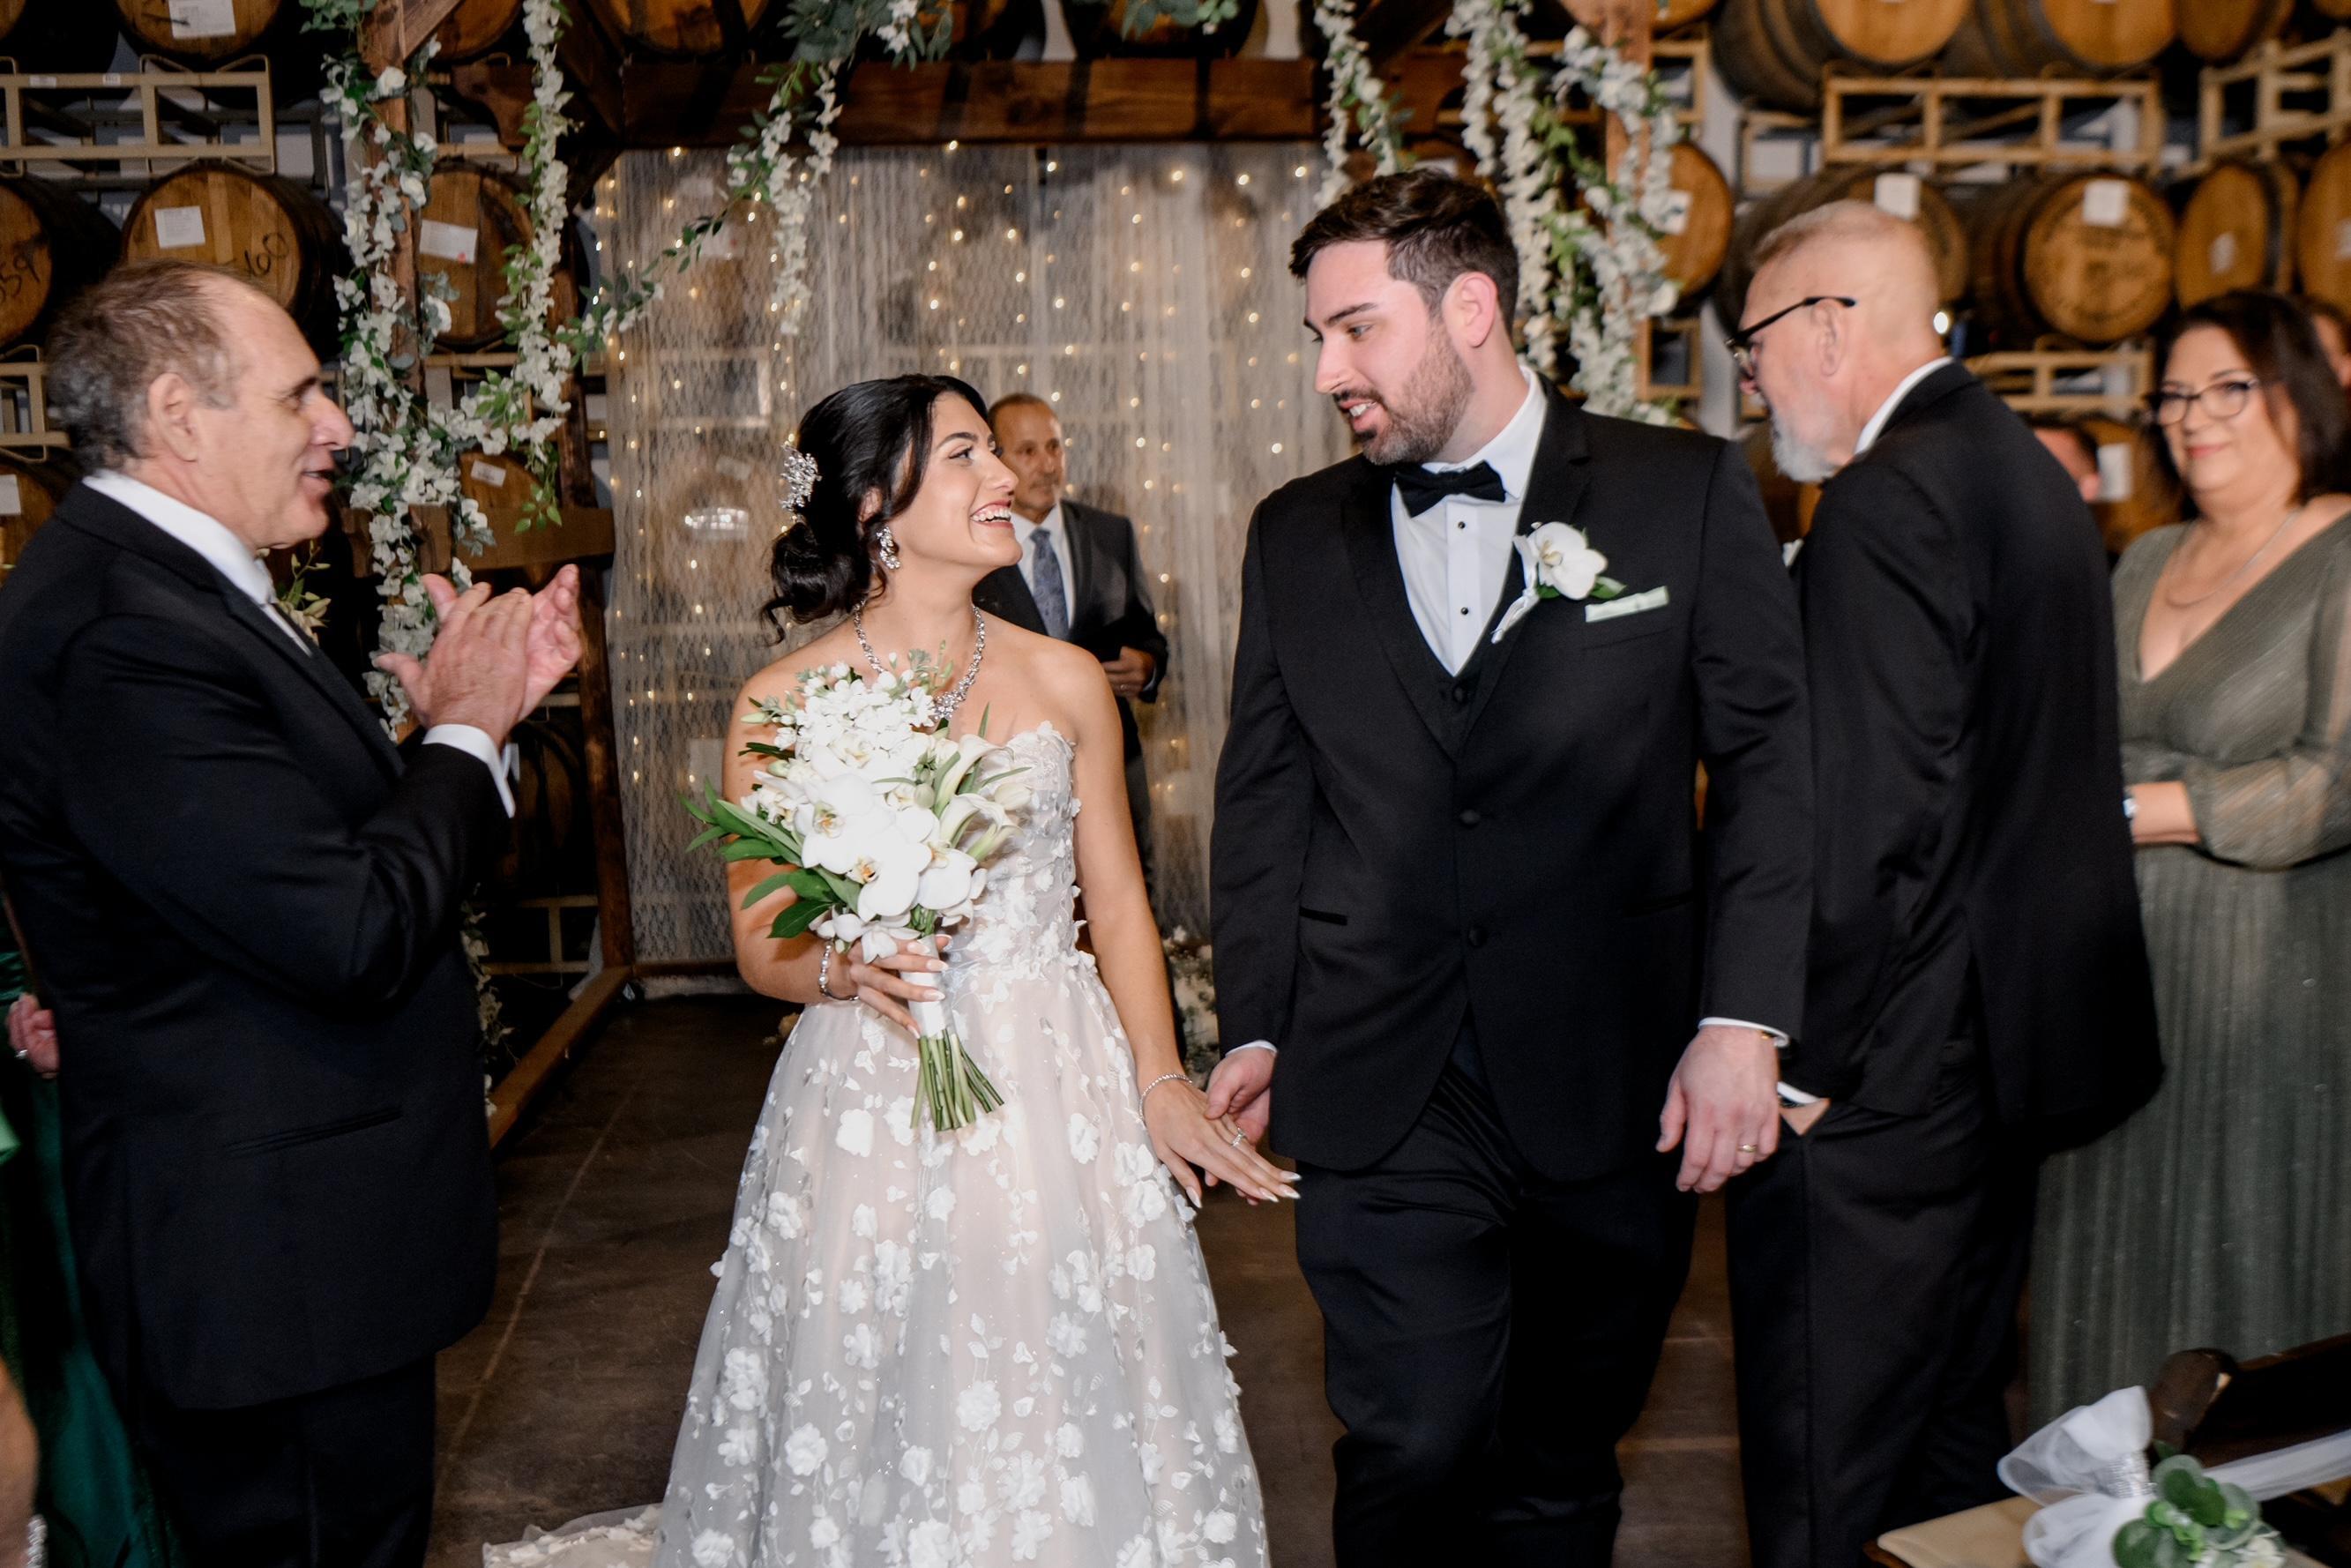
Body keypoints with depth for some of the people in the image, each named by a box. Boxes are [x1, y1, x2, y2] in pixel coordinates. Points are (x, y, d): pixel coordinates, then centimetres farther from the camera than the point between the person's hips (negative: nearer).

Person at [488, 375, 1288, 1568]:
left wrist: (1159, 1077, -4)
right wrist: (845, 969, -21)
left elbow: (1116, 899, 7)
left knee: (1073, 1431, 11)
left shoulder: (1065, 681, 2)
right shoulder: (782, 703, -5)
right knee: (870, 1440, 9)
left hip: (1059, 1101, 2)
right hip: (870, 1112, -2)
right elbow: (761, 946, 0)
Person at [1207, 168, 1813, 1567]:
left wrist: (1744, 1019, -7)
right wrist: (1254, 1029, 10)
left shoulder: (1687, 491, 2)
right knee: (1413, 1453, -5)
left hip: (1617, 1087, -1)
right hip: (1382, 1098, 1)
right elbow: (1264, 803, 13)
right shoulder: (1295, 537, 9)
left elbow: (1771, 758, 1)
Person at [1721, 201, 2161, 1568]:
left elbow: (1872, 817, -24)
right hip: (2012, 1043, 10)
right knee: (1952, 1431, 23)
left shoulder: (1889, 497, -18)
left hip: (1881, 1088, -10)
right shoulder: (2026, 468, 13)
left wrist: (1801, 1066, -17)